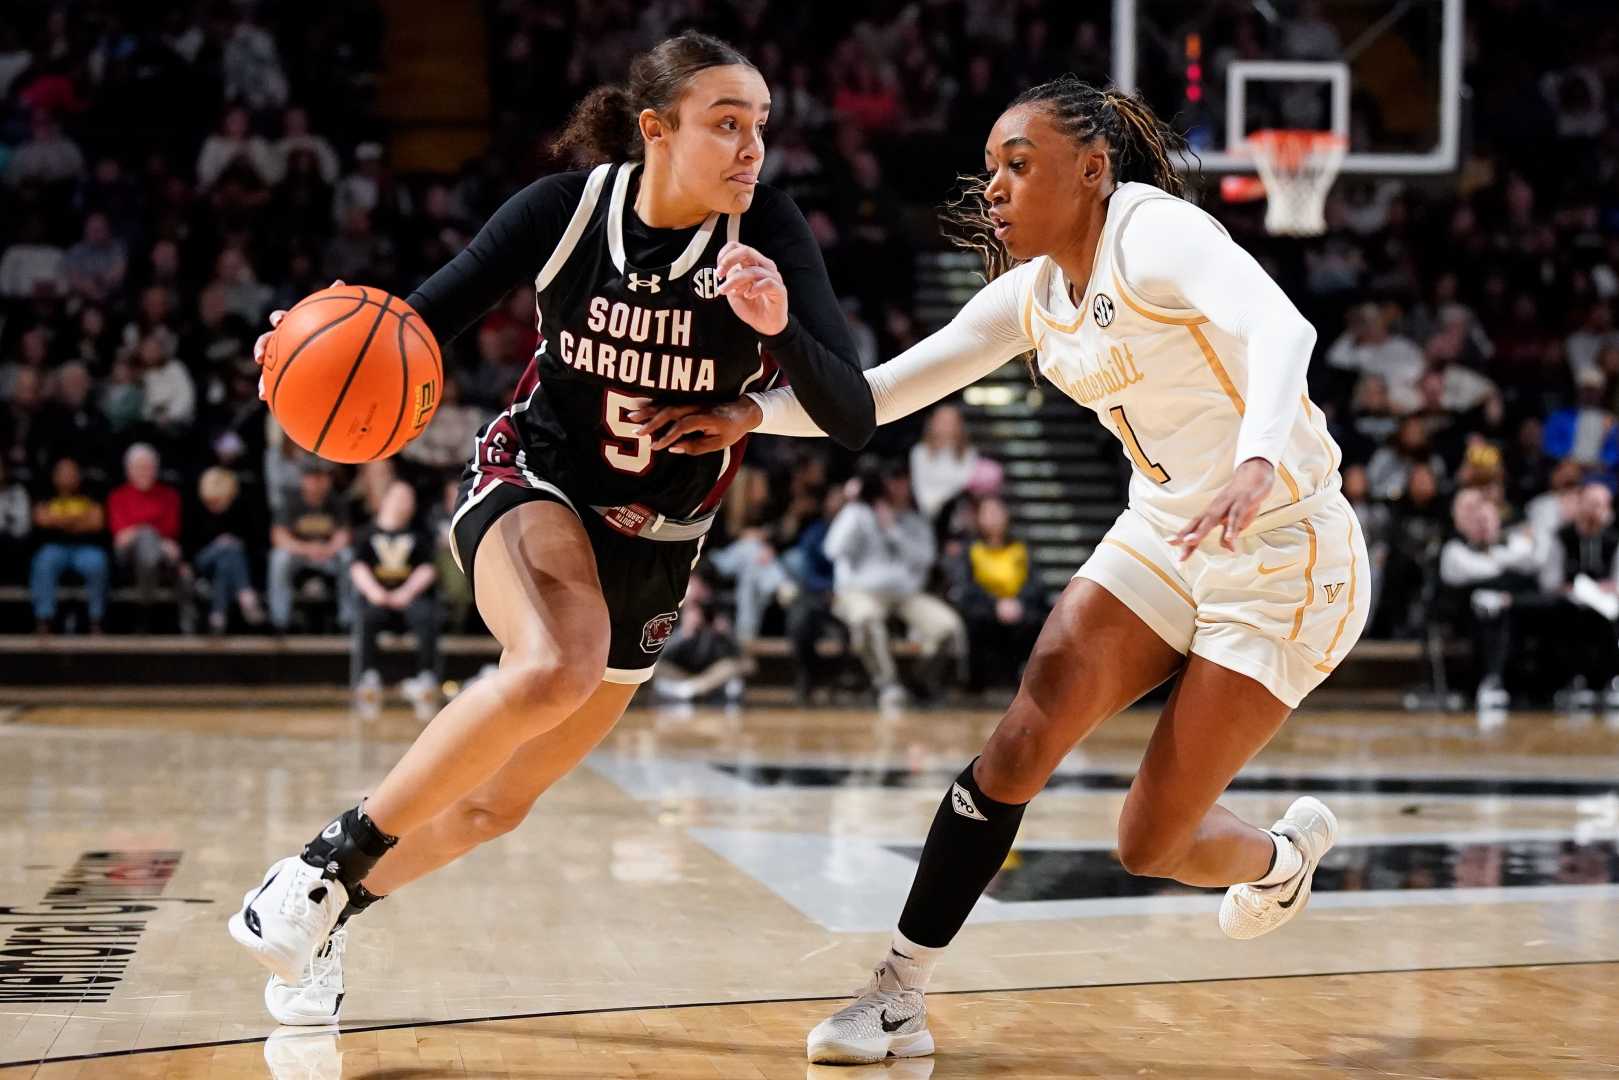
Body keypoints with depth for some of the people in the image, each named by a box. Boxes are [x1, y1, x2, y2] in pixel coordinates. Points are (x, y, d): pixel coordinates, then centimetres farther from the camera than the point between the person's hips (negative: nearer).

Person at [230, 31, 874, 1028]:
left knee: (499, 803, 10)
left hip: (656, 549, 3)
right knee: (554, 668, -36)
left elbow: (854, 419, -21)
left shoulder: (771, 233, -16)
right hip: (532, 485, -3)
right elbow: (418, 324, -9)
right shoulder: (565, 208, -16)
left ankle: (332, 916, 37)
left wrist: (778, 326, -39)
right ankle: (323, 868, -22)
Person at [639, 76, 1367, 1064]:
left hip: (1284, 554, -7)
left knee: (1150, 845, -4)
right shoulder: (1030, 296, 4)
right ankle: (899, 996, -3)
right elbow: (882, 391, 5)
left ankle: (1283, 857, 30)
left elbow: (1281, 325, -37)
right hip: (1164, 536, 7)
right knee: (1023, 742, -11)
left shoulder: (1155, 234, -20)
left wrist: (1258, 464, -55)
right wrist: (750, 415, -10)